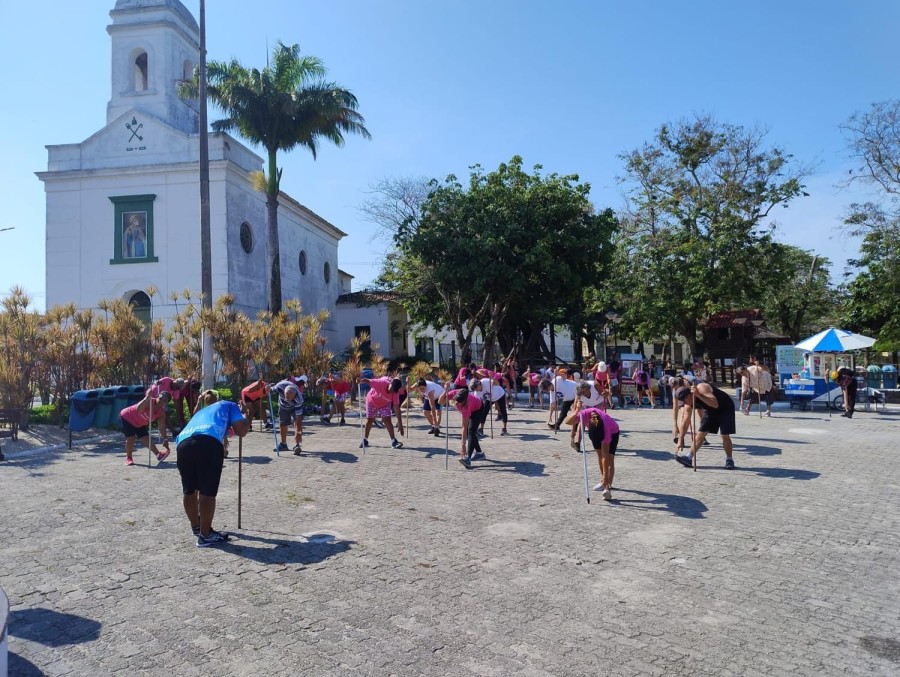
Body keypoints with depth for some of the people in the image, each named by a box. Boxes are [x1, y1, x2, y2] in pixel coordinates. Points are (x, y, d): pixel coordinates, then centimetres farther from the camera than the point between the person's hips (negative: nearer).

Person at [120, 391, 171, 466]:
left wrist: (165, 439, -14)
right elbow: (138, 410, -53)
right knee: (131, 438, -12)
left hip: (139, 424, 6)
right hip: (127, 417, -6)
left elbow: (162, 427, -10)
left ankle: (158, 455, 9)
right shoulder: (149, 401, -34)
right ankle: (128, 458, 6)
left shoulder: (162, 412, -14)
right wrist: (147, 398, -63)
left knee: (146, 439, 0)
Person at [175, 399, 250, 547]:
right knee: (207, 492, 3)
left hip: (183, 442, 6)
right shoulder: (229, 406, 32)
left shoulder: (202, 411, 45)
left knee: (189, 491, 22)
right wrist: (246, 422, 40)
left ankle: (196, 528, 40)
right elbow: (241, 431, 17)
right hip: (209, 442, -6)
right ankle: (205, 535, 12)